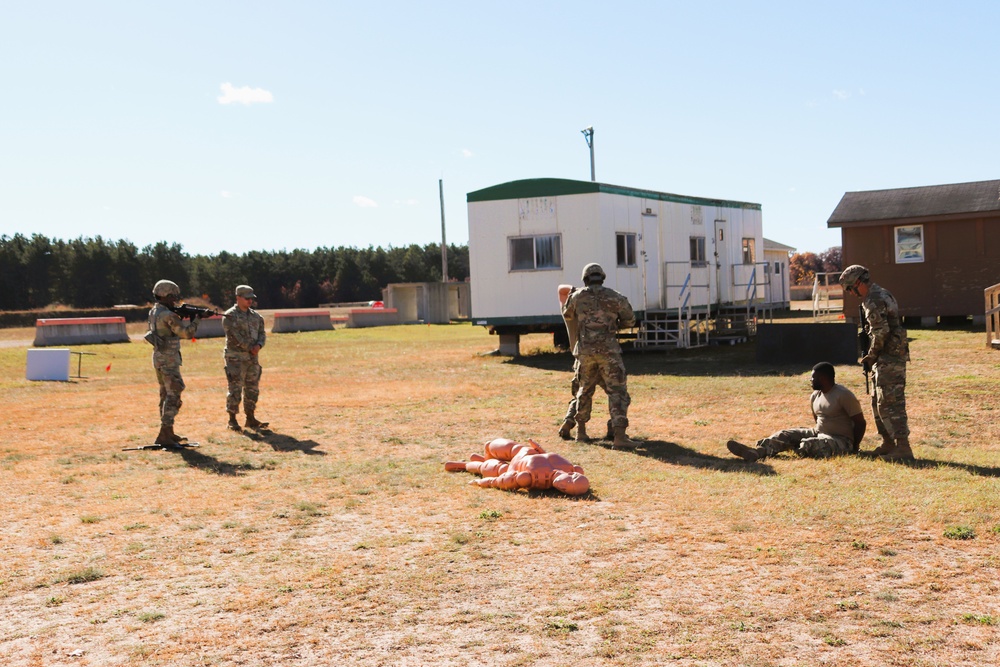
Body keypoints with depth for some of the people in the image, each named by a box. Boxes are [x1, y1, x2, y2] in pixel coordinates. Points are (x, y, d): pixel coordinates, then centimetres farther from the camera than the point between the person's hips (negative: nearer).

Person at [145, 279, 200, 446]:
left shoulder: (154, 312, 10)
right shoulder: (168, 315, -18)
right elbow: (187, 333, -17)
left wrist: (182, 317, 6)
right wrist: (195, 319, -3)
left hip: (158, 357, 10)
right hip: (169, 359, -10)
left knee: (166, 395, 15)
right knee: (173, 396, -8)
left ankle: (168, 432, 21)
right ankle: (164, 435, -13)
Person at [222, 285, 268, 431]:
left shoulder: (256, 316, 13)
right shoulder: (229, 316, -6)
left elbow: (262, 333, 9)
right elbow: (234, 336, -15)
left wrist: (258, 345, -12)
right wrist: (249, 347, -16)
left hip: (253, 358, 6)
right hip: (236, 358, -6)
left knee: (252, 389, 9)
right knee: (235, 388, -6)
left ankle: (251, 419, 17)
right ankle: (232, 419, 1)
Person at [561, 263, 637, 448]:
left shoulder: (577, 296, 4)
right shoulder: (615, 297, -1)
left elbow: (568, 316, 23)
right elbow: (630, 320, 11)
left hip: (585, 350, 3)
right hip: (608, 350, -3)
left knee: (585, 390, 21)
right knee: (617, 391, -3)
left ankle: (581, 431, 30)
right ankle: (619, 435, -15)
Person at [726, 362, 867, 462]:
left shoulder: (844, 395, -15)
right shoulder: (815, 396, 9)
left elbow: (861, 423, -13)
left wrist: (854, 448, -10)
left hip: (840, 441, -8)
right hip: (819, 434, 8)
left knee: (808, 445, -34)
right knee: (786, 435, -11)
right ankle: (756, 452, -34)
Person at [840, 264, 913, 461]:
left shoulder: (874, 300, -16)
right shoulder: (882, 294, 17)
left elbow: (881, 333, -22)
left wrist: (870, 357, -9)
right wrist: (872, 355, 16)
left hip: (889, 358, -11)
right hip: (892, 357, 11)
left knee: (890, 403, -10)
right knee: (879, 402, 16)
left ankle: (903, 448, -10)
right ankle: (888, 444, 23)